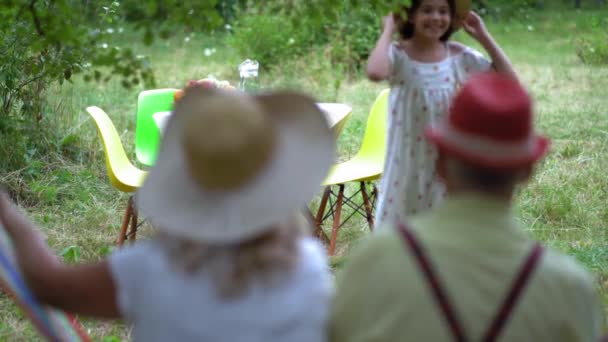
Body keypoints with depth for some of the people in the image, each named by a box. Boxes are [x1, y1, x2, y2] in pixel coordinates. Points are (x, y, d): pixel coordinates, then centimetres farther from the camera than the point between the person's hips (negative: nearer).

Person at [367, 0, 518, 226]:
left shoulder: (460, 56, -1)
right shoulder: (398, 55, -11)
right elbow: (375, 72, -36)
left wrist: (483, 37, -7)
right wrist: (388, 30, -21)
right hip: (408, 166, -3)